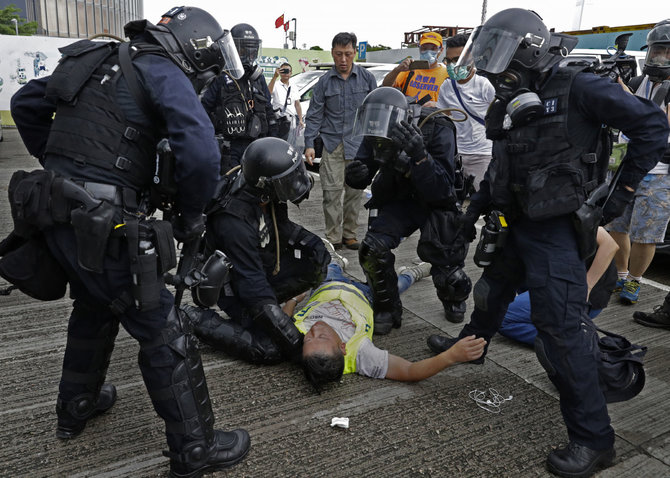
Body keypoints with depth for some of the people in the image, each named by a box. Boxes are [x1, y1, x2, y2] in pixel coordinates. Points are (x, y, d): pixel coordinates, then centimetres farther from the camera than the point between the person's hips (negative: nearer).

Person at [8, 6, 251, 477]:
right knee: (162, 332, 1)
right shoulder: (162, 72, -8)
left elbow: (26, 104, 24)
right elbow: (201, 152, -24)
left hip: (57, 211, 9)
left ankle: (76, 407, 48)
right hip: (101, 224, -9)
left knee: (95, 306, 29)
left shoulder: (103, 61, 17)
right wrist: (190, 216, -9)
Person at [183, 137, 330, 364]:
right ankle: (196, 319, -4)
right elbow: (252, 284, -33)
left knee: (315, 265, -6)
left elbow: (282, 226, 11)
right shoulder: (234, 222, -35)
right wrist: (293, 339, -31)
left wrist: (312, 242, -9)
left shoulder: (266, 197, -11)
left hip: (259, 264, 8)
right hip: (231, 284, -8)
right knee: (271, 349, -19)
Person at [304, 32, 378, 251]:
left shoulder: (367, 78, 6)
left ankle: (349, 233, 19)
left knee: (355, 191, 5)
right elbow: (314, 115, 6)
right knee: (332, 191, -5)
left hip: (359, 144, 1)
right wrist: (309, 144, -3)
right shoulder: (325, 81, 5)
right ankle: (333, 238, 4)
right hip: (332, 143, -1)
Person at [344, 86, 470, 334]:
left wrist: (420, 155, -49)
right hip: (397, 201, 3)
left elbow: (441, 190, -33)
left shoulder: (437, 130, -27)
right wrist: (355, 175, -30)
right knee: (372, 250, -19)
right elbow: (363, 173, -4)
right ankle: (387, 310, 5)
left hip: (435, 202, -3)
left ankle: (454, 298, 23)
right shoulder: (377, 135, -14)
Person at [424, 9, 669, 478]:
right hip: (518, 223, 8)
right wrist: (476, 207, 20)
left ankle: (594, 439, 5)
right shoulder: (511, 105, 9)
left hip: (557, 230, -8)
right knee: (492, 290, 26)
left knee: (560, 331, -9)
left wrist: (624, 189, -10)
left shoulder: (577, 88, -14)